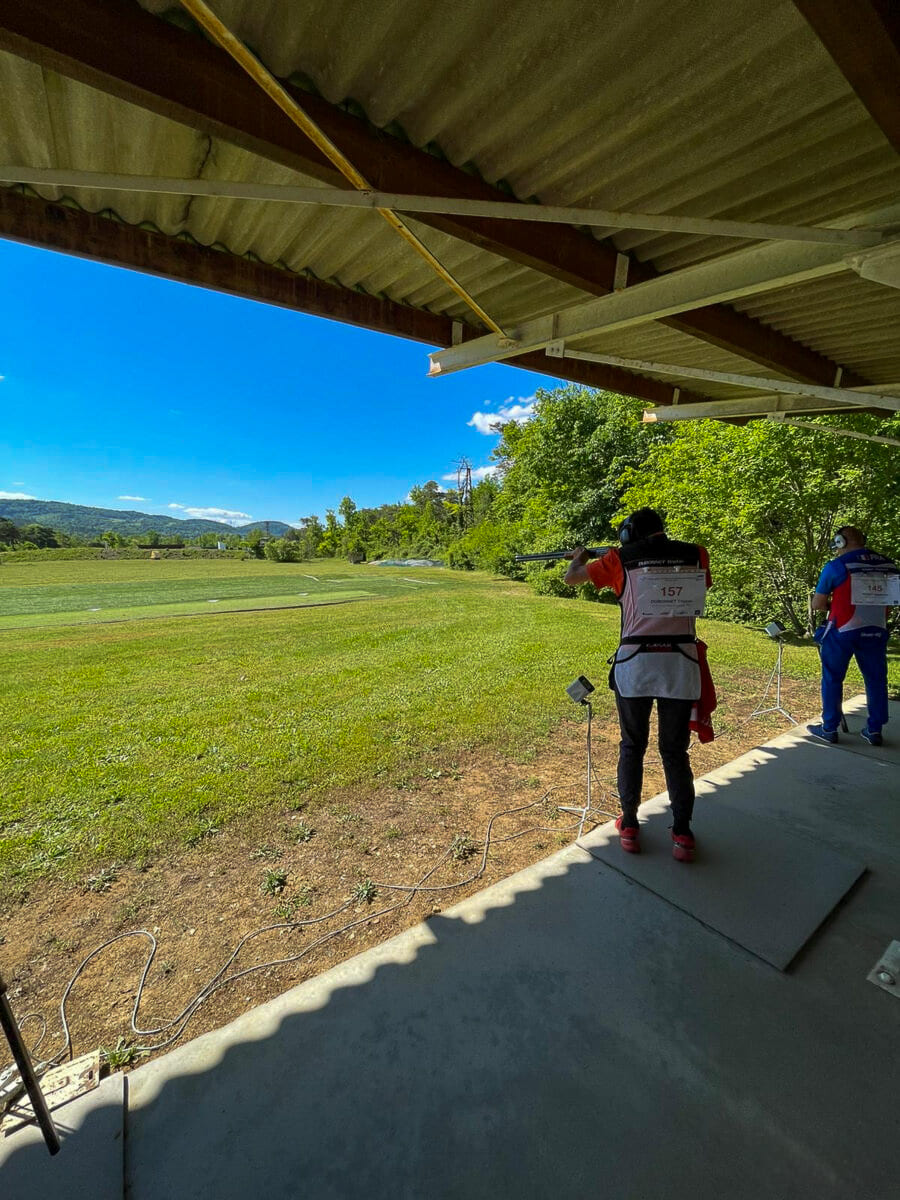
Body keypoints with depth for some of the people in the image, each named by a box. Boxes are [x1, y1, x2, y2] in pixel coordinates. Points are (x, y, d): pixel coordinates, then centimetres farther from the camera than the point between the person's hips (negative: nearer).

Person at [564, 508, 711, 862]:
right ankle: (682, 833, 20)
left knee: (632, 747, 17)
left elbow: (571, 578, 13)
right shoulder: (695, 555, 7)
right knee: (675, 751, 17)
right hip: (681, 664, 2)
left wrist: (579, 557, 35)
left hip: (634, 664, -1)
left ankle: (629, 825, 25)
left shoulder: (621, 559, 1)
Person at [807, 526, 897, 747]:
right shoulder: (888, 565, 6)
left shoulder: (836, 566, -9)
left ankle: (829, 729, 13)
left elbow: (817, 604, -8)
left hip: (842, 631, -4)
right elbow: (892, 599, 14)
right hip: (876, 631, 5)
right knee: (876, 680, 14)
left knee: (832, 679, 7)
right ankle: (874, 730, 23)